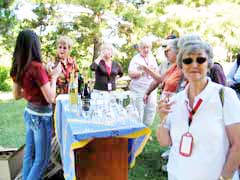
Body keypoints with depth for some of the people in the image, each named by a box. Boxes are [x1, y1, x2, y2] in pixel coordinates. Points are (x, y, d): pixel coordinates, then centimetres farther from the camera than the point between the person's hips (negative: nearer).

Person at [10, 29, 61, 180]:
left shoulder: (18, 68, 0)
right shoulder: (37, 67, -23)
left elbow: (16, 95, 11)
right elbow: (50, 98, -22)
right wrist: (54, 76, -12)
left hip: (29, 113, 8)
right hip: (41, 116, -8)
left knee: (29, 154, 22)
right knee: (41, 159, 10)